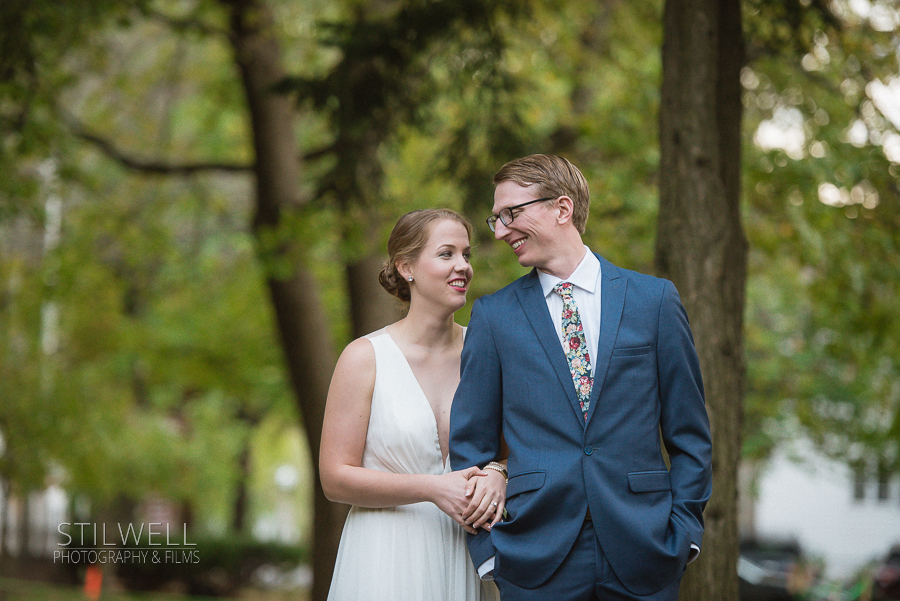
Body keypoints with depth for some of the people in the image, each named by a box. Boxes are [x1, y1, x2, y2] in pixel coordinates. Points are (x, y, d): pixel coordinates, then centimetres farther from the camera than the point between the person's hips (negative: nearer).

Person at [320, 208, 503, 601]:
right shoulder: (364, 358, -6)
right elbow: (335, 478, -8)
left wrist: (497, 477, -12)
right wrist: (432, 489, -18)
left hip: (467, 561, 3)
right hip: (389, 559, -3)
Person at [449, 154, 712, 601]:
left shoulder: (654, 300, 5)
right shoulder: (493, 315, 6)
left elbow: (689, 433, 6)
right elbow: (471, 443, 6)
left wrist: (683, 530, -2)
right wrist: (488, 548, -2)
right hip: (537, 560, 0)